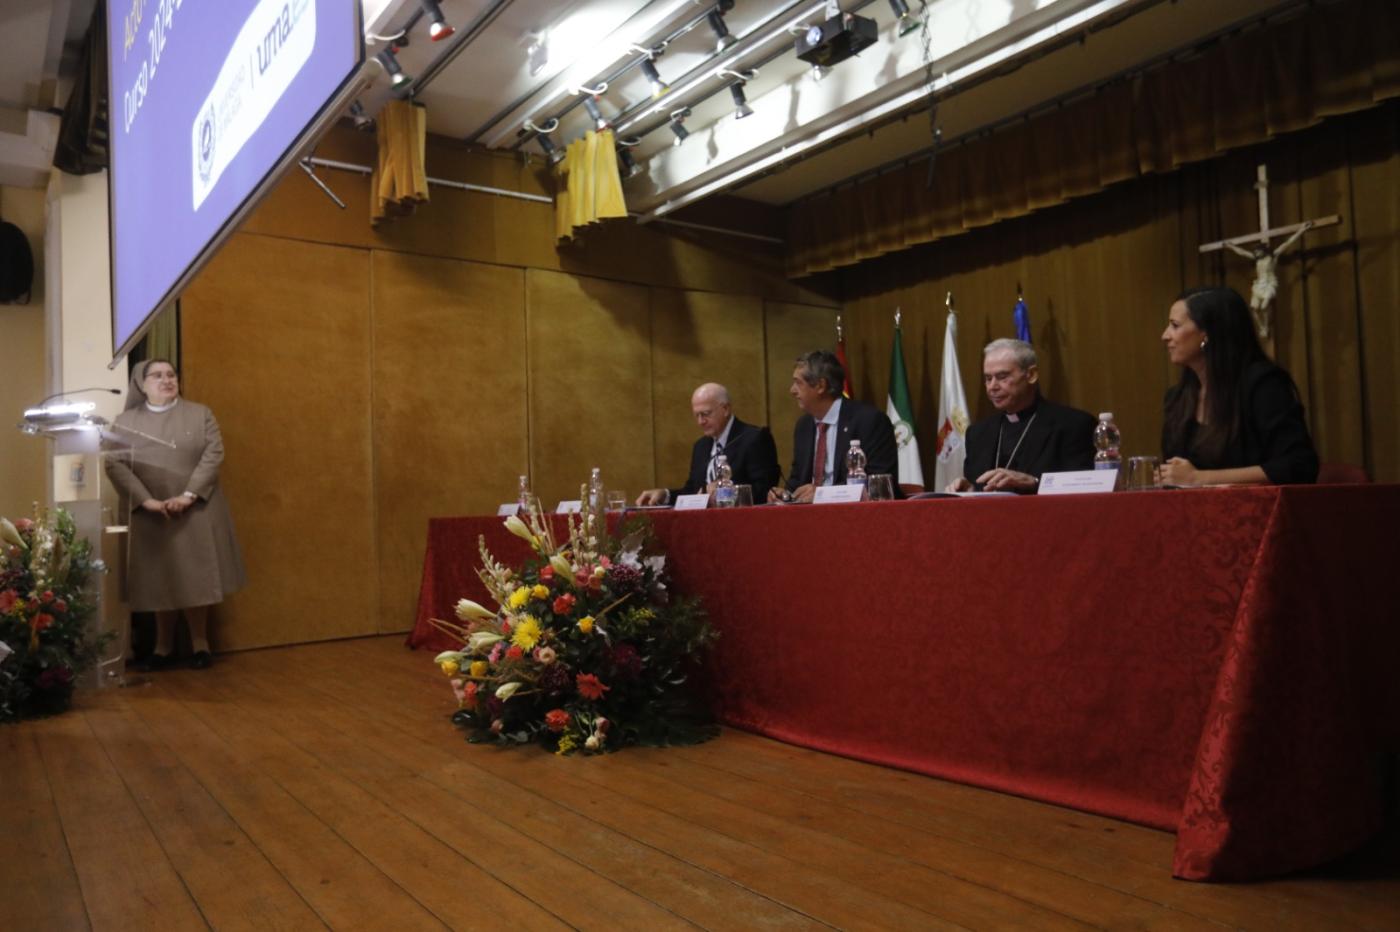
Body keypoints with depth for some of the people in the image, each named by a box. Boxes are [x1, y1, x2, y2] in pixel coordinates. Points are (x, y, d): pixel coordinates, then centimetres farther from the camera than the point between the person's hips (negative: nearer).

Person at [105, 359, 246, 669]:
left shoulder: (200, 414, 4)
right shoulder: (126, 420, 5)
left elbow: (214, 454, -6)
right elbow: (114, 464, -5)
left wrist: (188, 495, -17)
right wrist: (146, 500, -17)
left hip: (196, 511, -1)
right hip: (149, 514, 1)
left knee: (195, 576, 4)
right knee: (159, 578, 7)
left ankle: (199, 641, 16)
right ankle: (163, 644, 21)